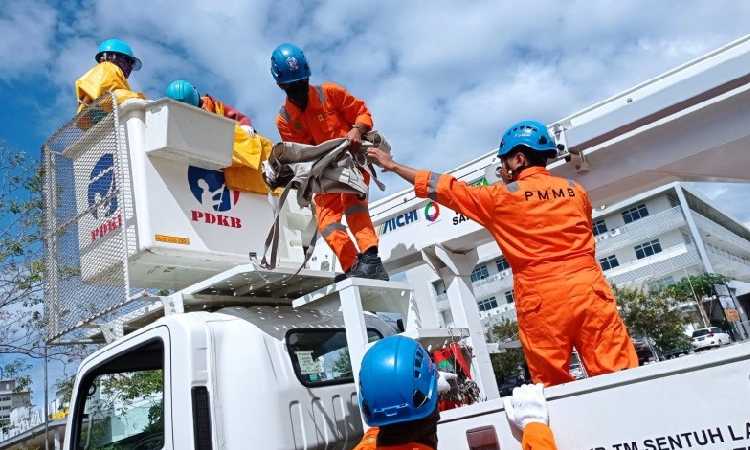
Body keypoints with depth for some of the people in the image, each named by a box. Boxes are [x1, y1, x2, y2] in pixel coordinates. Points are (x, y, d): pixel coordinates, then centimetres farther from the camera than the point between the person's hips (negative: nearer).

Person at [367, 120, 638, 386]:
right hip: (589, 290, 4)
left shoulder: (503, 197, 0)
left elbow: (443, 189, 8)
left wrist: (393, 166, 20)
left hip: (541, 302, -3)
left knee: (554, 389, 6)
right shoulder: (576, 190, 11)